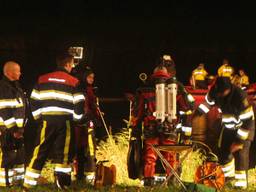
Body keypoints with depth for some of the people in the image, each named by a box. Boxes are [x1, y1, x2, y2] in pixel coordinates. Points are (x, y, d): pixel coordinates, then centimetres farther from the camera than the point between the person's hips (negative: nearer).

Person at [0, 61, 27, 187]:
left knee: (19, 152, 16)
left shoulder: (16, 86, 15)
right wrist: (13, 129, -21)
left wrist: (20, 127, 16)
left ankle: (18, 176, 27)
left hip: (17, 128, 10)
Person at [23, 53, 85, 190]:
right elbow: (79, 104, -2)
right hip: (65, 122, -2)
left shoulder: (43, 79, 8)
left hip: (47, 121, 2)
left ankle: (28, 185, 3)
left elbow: (34, 101, 7)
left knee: (40, 152, 5)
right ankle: (62, 184, 2)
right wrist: (75, 119, 12)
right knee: (63, 153, 5)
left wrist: (39, 117, 15)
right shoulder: (74, 82, 1)